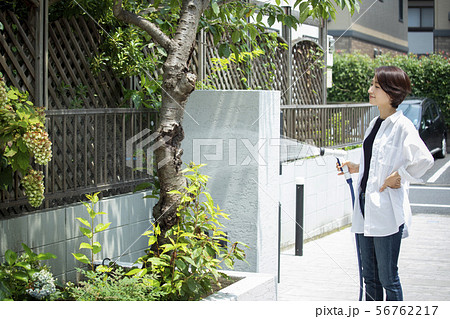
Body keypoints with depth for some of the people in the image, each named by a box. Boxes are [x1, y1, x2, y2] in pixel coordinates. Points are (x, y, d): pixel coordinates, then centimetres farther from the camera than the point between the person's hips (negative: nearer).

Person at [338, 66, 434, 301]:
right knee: (370, 277, 14)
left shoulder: (402, 125, -11)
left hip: (387, 211, -8)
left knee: (388, 279, 0)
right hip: (365, 208, 8)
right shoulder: (375, 124, 14)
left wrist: (400, 176, -13)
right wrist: (357, 168, 13)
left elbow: (425, 159, -21)